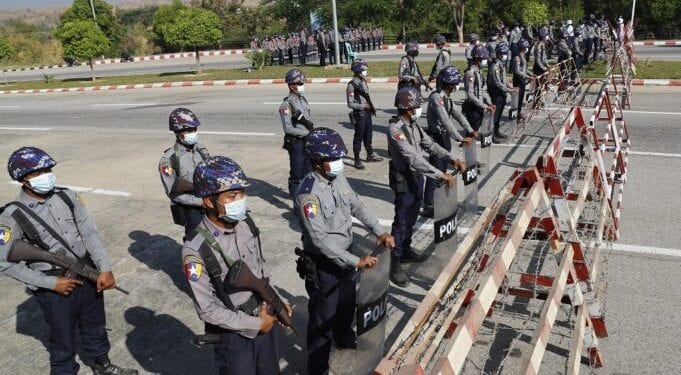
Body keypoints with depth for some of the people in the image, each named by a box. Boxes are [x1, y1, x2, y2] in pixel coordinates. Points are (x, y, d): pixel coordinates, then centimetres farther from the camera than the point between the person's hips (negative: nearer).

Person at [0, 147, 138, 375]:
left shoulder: (66, 197, -3)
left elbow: (90, 233, -2)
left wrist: (105, 269, -12)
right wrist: (51, 283, -14)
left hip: (89, 277, 5)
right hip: (56, 289, -5)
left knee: (95, 327, 24)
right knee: (63, 340, 14)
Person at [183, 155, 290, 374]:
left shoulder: (247, 224, -8)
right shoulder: (196, 249, -26)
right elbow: (207, 309, -21)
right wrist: (254, 324, -16)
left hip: (266, 321, 6)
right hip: (233, 334, -5)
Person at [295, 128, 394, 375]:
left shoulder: (338, 178, -4)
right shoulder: (309, 193, -28)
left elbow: (357, 206, 9)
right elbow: (320, 240, -30)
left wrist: (380, 231, -2)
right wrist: (356, 261, -29)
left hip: (345, 256, 8)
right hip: (324, 264, -8)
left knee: (347, 302, 29)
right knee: (323, 316, 8)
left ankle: (344, 338, 57)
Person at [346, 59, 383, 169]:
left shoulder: (363, 81, 8)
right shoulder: (352, 84, -17)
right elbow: (350, 104, -18)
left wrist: (371, 107, 13)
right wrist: (363, 106, -24)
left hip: (367, 113, 8)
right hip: (359, 114, -8)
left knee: (368, 134, 19)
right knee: (359, 137, 0)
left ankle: (370, 155, 35)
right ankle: (357, 160, 10)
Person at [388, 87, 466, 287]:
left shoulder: (413, 125, 5)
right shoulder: (395, 129, -24)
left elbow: (430, 145, 10)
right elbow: (413, 158, -30)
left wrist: (453, 159, -3)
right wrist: (440, 175, -31)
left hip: (417, 178, 8)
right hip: (404, 181, -8)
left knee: (411, 220, 20)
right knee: (401, 223, -2)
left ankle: (406, 251, 37)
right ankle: (394, 264, 8)